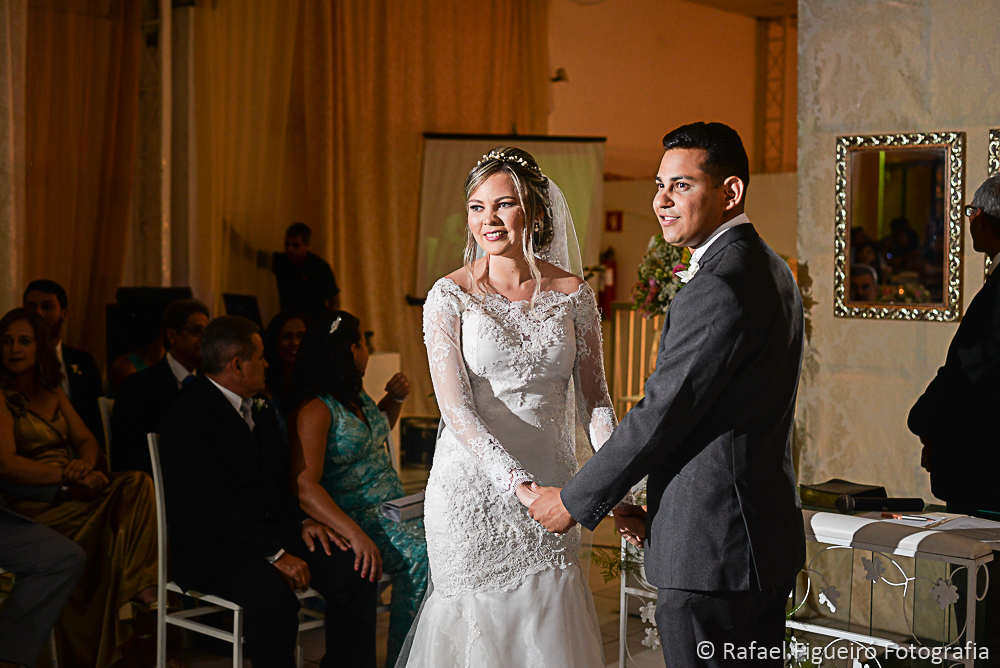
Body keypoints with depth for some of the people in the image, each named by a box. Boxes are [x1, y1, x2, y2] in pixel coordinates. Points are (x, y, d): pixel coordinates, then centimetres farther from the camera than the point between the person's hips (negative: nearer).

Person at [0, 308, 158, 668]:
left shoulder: (53, 394, 21)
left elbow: (87, 440, 15)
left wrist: (85, 466, -9)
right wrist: (68, 475, -22)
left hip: (69, 494, 6)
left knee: (138, 484, -21)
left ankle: (125, 591, -24)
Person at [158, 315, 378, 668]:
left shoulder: (261, 408, 16)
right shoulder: (184, 417, -13)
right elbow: (216, 506, -20)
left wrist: (303, 520, 1)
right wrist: (275, 554, -23)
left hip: (274, 530, 8)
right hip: (211, 550, -8)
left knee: (354, 571, -11)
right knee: (274, 595, -35)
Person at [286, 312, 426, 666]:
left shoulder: (357, 395, 14)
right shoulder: (314, 409, -12)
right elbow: (304, 486, -22)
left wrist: (395, 399, 17)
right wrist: (355, 535, -33)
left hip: (395, 505, 8)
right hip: (357, 515, -8)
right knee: (421, 557, -30)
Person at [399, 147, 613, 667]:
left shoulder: (573, 294, 2)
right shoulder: (450, 296, -6)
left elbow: (593, 397, 5)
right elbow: (455, 407, -13)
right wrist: (520, 483, -25)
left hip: (552, 485, 3)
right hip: (473, 490, -2)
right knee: (474, 626, 5)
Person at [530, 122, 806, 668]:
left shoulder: (717, 288, -21)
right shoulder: (769, 269, 12)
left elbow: (661, 415, -19)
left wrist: (575, 502, -8)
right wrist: (656, 509, 14)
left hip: (710, 548, -10)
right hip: (766, 538, 10)